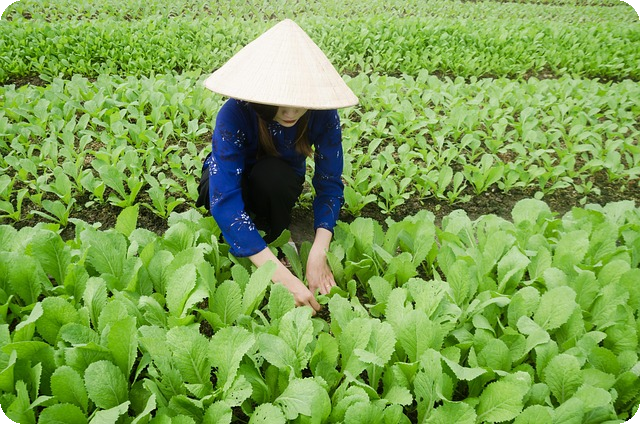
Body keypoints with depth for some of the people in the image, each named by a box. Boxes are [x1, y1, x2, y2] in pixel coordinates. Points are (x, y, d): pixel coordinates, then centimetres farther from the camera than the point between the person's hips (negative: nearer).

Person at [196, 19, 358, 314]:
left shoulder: (322, 114, -28)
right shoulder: (235, 114, -36)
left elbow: (330, 184, -24)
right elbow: (224, 199, -43)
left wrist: (318, 253, -41)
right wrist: (283, 277, -51)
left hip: (281, 182, 1)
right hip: (232, 177, -1)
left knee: (271, 175, -36)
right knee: (218, 187, -37)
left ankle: (274, 238, -7)